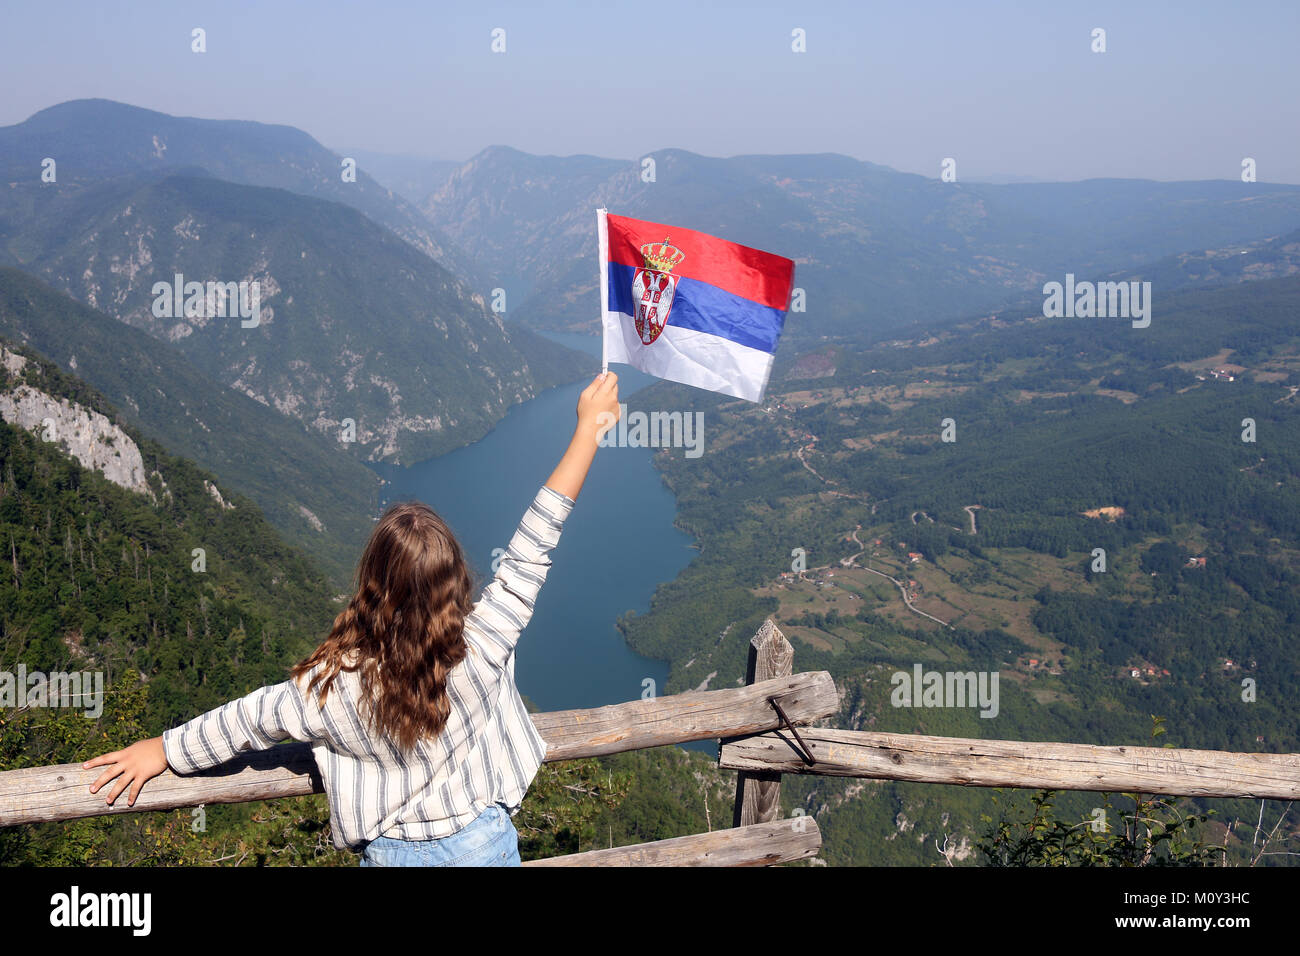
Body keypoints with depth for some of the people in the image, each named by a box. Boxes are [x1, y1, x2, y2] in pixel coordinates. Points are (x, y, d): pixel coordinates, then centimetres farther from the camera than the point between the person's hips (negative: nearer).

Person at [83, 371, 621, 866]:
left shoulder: (334, 686, -25)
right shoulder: (481, 647, -27)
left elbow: (255, 718, -8)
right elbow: (530, 553, -22)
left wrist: (165, 749, 11)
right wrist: (588, 430, -15)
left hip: (391, 852, 0)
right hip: (484, 843, 0)